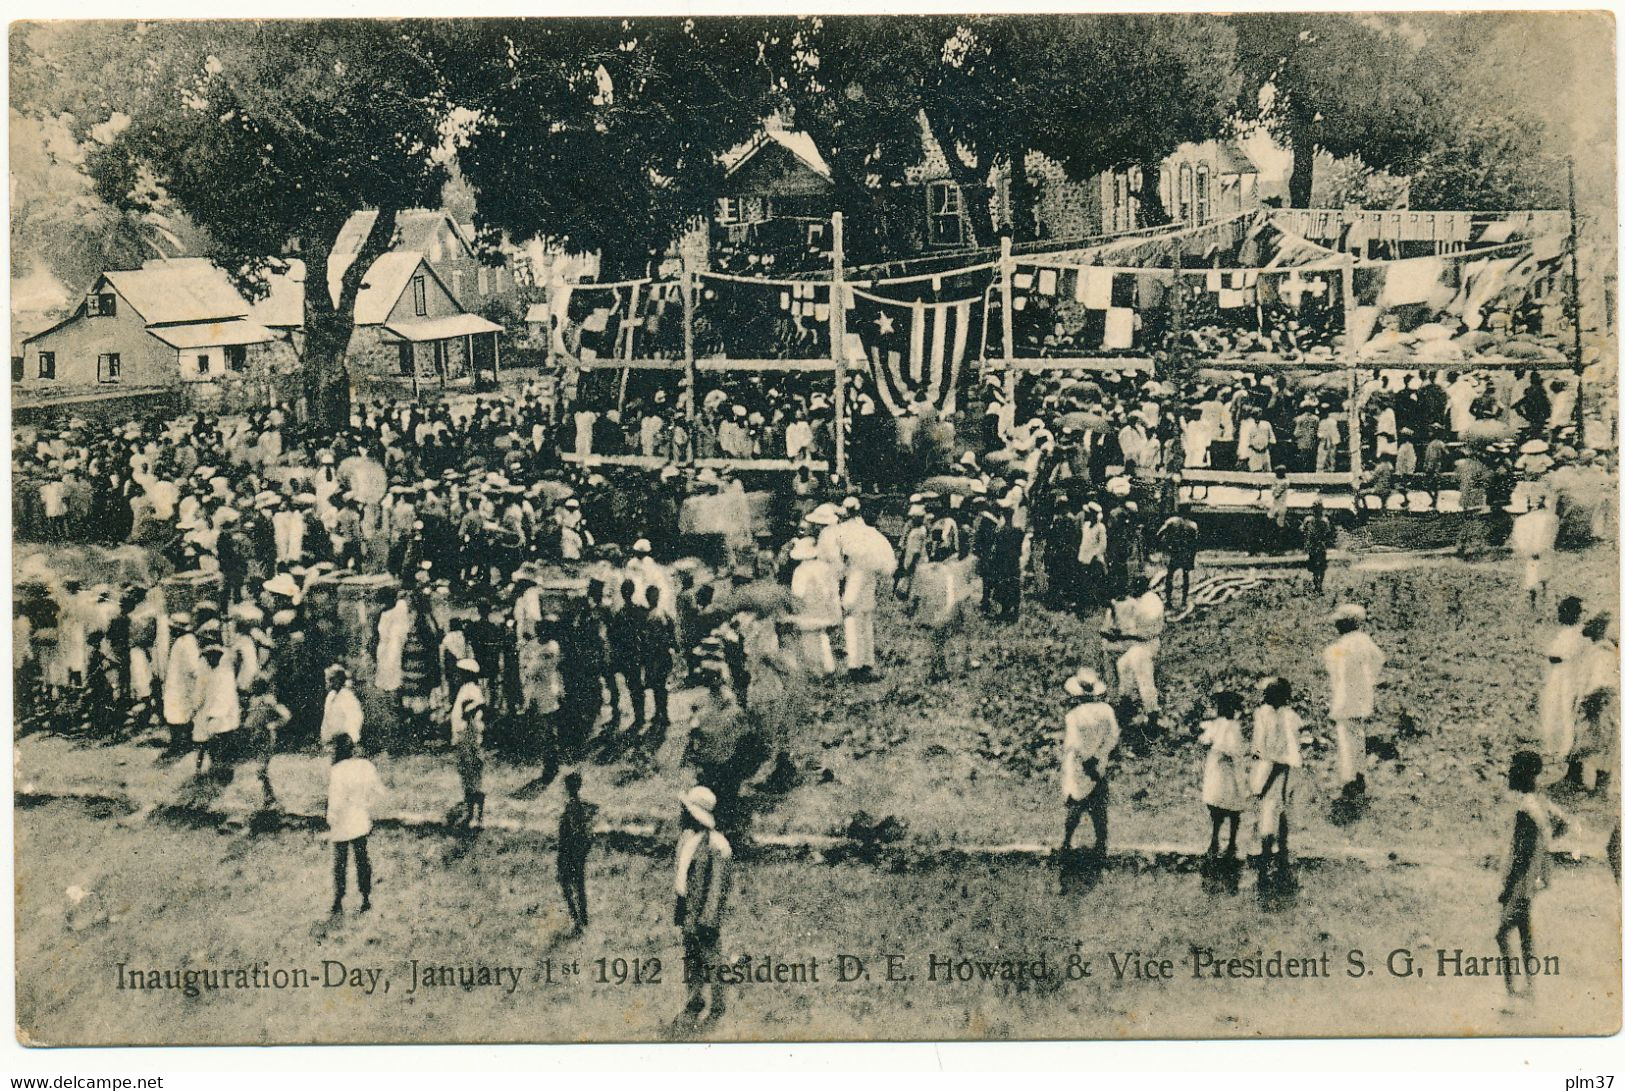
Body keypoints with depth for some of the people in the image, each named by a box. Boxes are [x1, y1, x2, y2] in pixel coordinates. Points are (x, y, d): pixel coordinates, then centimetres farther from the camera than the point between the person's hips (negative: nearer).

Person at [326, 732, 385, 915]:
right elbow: (379, 792, 2)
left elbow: (336, 803, -21)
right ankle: (366, 898, 20)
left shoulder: (337, 771, -20)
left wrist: (331, 822, -7)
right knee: (362, 859, 15)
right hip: (362, 822, 5)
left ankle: (338, 902, 16)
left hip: (342, 825, -5)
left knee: (340, 862, 9)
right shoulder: (366, 766, -4)